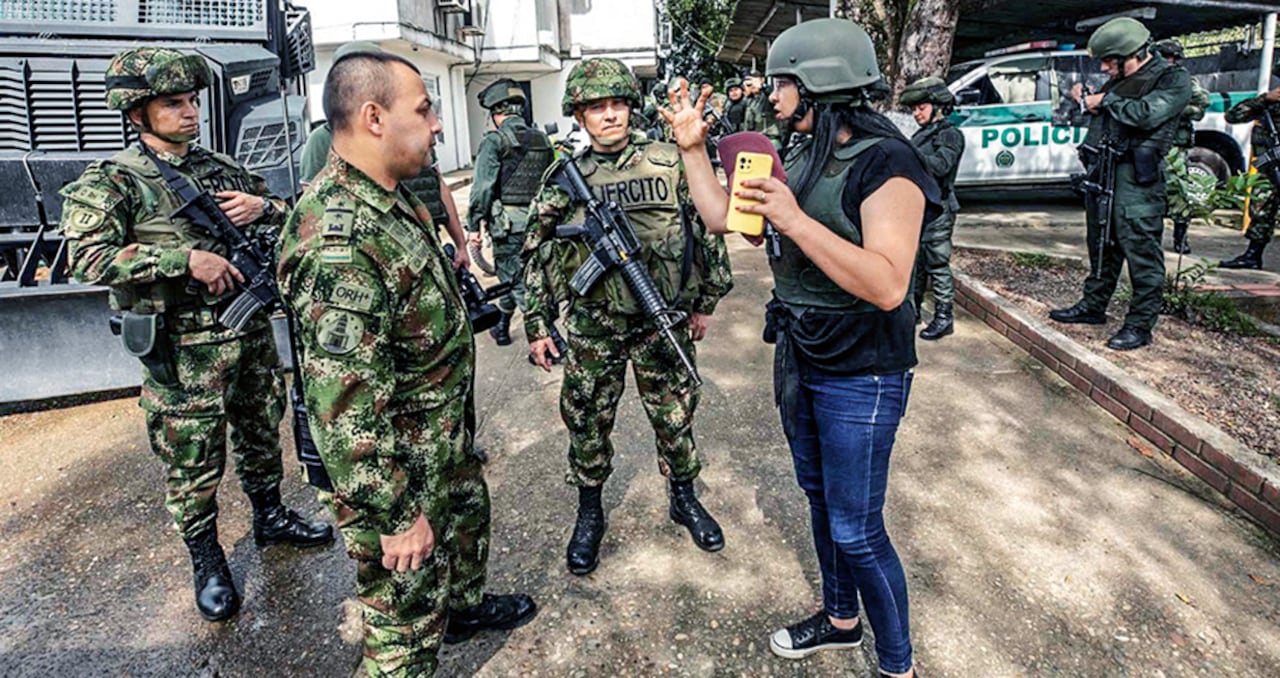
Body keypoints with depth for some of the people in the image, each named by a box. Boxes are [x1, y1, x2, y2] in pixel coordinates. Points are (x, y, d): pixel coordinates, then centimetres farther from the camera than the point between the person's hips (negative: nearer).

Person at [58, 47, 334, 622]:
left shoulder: (224, 169, 10)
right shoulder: (113, 181, -6)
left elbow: (292, 218, 18)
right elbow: (89, 258, -17)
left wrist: (262, 206, -5)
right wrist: (185, 257, -23)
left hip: (251, 331, 5)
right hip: (184, 349, -5)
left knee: (262, 432, 19)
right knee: (193, 460, 5)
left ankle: (270, 516, 40)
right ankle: (206, 562, 23)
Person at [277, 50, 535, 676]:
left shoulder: (390, 199, 1)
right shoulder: (338, 238, -32)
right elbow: (345, 406, -32)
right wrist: (396, 516, -25)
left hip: (448, 440, 10)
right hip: (397, 470, -10)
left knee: (469, 523, 33)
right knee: (407, 625, 10)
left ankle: (464, 607, 60)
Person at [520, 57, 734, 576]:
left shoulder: (669, 163, -4)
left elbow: (707, 230, 5)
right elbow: (536, 254, 3)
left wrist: (705, 302, 7)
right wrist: (536, 325, 2)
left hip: (664, 321, 0)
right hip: (593, 326, 0)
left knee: (675, 416, 12)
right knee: (587, 422, 10)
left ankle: (683, 498, 37)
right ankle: (590, 512, 32)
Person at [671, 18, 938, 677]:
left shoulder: (885, 164, -20)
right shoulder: (801, 159, 6)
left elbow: (887, 286, -30)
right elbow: (723, 218, 11)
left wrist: (796, 221, -34)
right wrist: (692, 148, 4)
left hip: (859, 375, -8)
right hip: (800, 361, 9)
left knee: (856, 530, 1)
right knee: (820, 497, 22)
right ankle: (840, 619, 44)